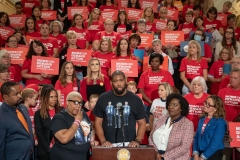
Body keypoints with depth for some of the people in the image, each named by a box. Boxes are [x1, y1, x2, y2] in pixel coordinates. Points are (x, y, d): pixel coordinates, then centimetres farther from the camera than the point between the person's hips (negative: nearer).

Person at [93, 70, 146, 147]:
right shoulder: (103, 98, 1)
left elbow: (142, 123, 4)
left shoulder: (135, 99, 1)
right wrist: (103, 141, -8)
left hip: (129, 145, 0)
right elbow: (98, 122, 4)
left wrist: (137, 140, -10)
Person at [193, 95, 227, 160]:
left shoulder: (220, 122, -14)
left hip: (213, 155, -5)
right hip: (200, 153, 6)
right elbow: (196, 136, 4)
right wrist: (195, 153, -8)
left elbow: (216, 143, -18)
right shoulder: (202, 119, 6)